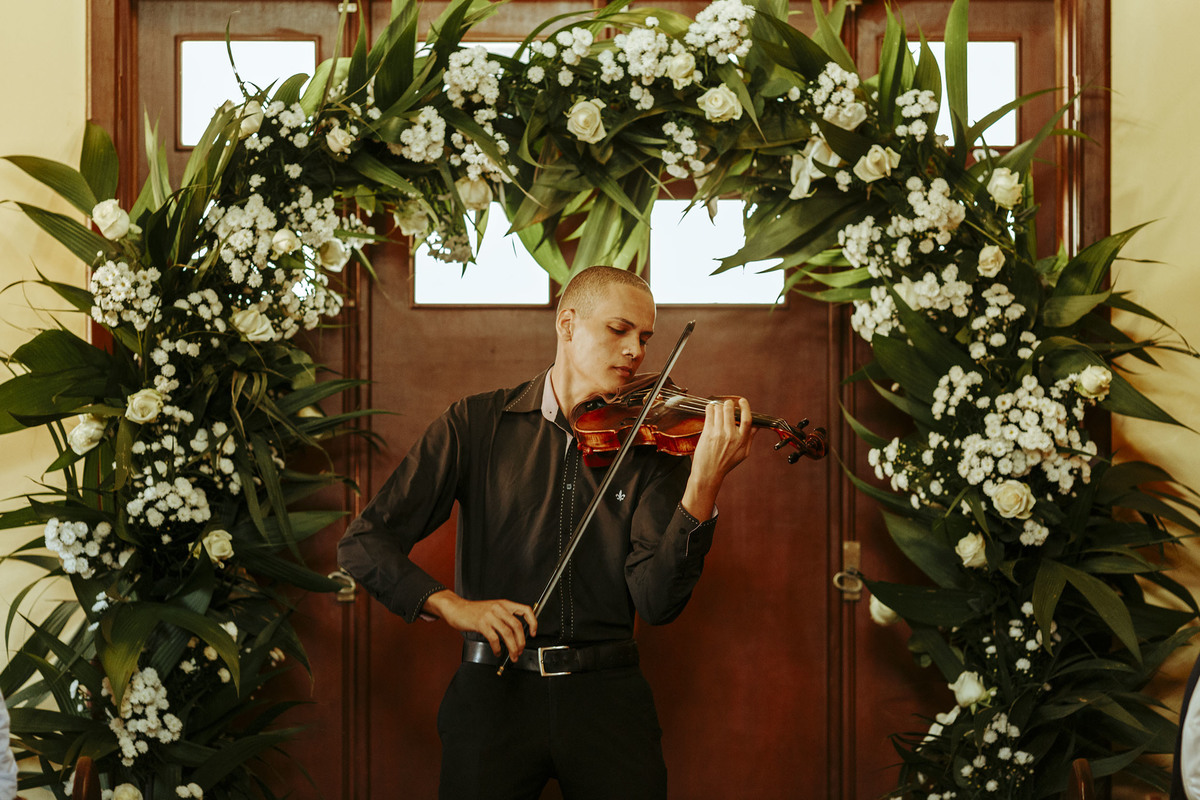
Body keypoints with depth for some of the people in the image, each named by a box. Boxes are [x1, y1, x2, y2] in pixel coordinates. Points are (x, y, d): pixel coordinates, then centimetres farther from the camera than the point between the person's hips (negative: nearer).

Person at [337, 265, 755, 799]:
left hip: (607, 695, 1)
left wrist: (703, 486, -21)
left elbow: (656, 602, -8)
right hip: (495, 691, -1)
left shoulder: (652, 445, 5)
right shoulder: (476, 424, 3)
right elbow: (363, 544, -1)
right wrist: (449, 605, -17)